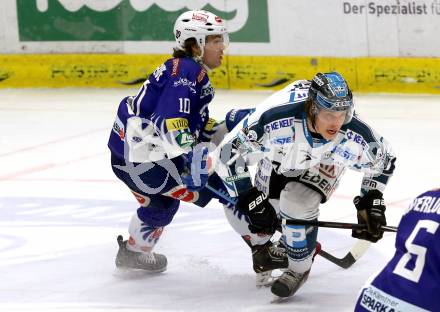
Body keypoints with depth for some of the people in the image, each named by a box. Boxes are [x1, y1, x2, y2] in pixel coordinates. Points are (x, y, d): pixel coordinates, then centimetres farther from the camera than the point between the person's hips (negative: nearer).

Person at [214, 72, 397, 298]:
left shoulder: (355, 136, -36)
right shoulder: (277, 119, -45)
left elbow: (383, 160, -11)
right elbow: (229, 154, -34)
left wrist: (371, 203, -12)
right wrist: (251, 201, -33)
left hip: (324, 163, -1)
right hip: (278, 158, 1)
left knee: (297, 202, -29)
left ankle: (299, 269, -5)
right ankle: (263, 249, 36)